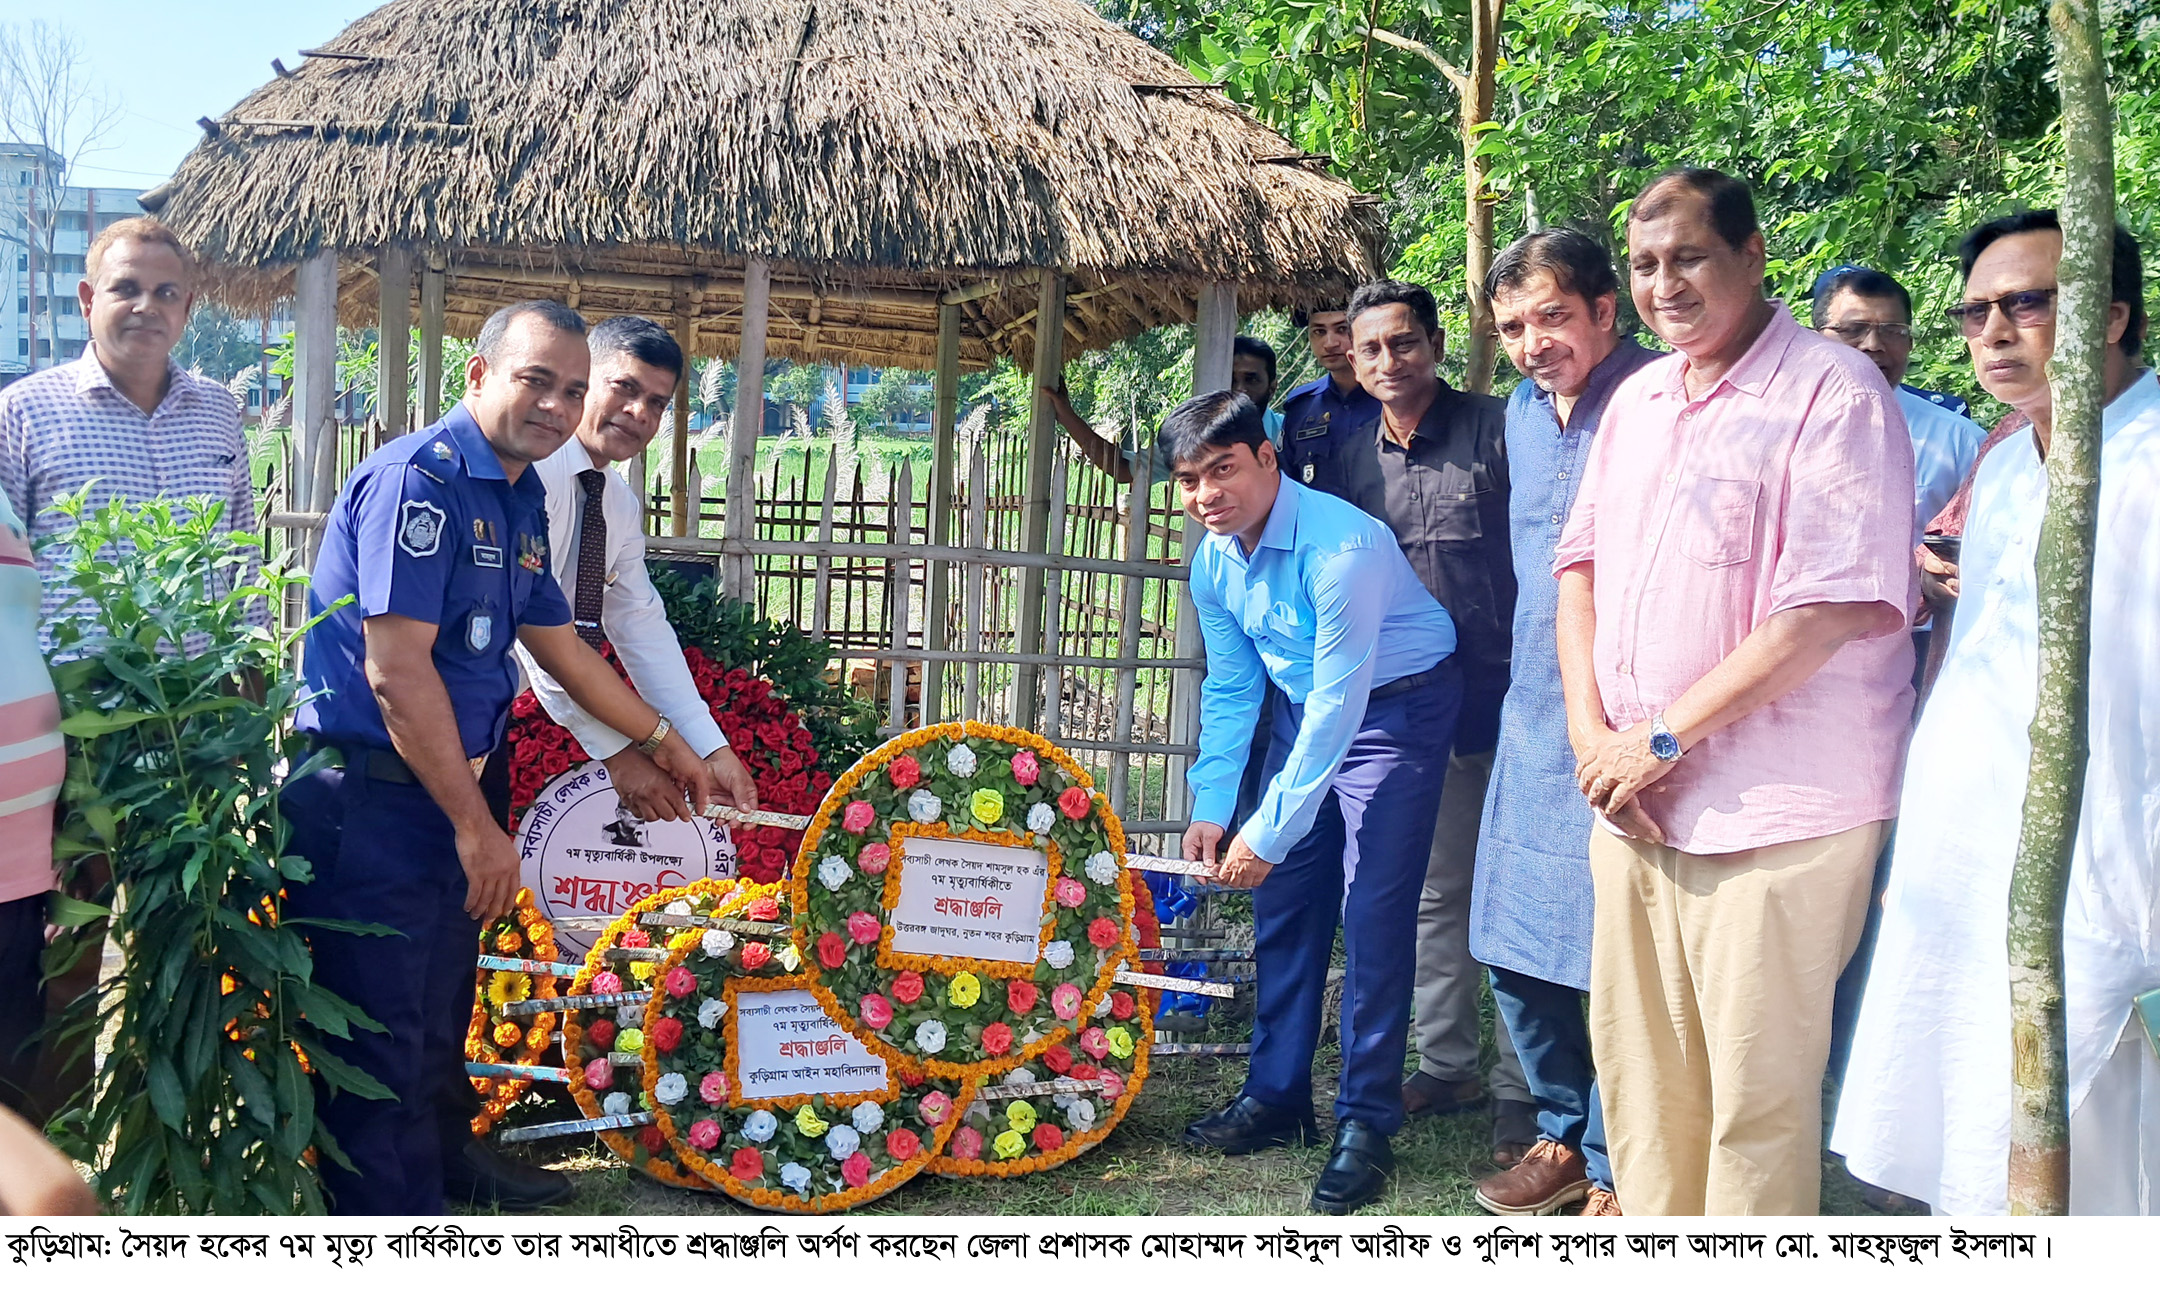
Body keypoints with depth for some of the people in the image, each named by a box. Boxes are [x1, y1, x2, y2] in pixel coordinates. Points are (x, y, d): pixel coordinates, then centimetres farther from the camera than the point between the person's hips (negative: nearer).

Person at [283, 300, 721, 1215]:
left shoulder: (520, 502, 12)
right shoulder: (419, 477, -16)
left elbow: (558, 645, 24)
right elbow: (395, 669, -21)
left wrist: (666, 743, 30)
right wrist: (478, 827, -18)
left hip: (442, 798, 9)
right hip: (369, 803, -9)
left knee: (435, 1035, 18)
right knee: (380, 1050, -1)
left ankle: (422, 1217, 32)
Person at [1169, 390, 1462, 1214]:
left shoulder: (1342, 547, -30)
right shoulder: (1213, 561, -5)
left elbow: (1341, 704, -29)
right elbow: (1229, 688, 7)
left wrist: (1269, 834, -27)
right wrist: (1211, 807, -2)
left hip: (1397, 706, -7)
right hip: (1305, 710, 7)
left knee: (1373, 913, -11)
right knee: (1282, 904, 7)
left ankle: (1366, 1122, 1)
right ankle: (1277, 1098, 20)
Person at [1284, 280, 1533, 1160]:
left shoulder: (1496, 432, -5)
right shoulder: (1343, 451, 8)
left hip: (1500, 697, -5)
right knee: (1431, 892, 14)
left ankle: (1519, 1089, 10)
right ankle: (1446, 1064, 27)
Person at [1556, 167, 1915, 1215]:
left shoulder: (1834, 392, -10)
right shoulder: (1636, 399, 14)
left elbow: (1837, 602, -18)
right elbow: (1581, 560, 16)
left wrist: (1662, 736, -15)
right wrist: (1591, 728, 0)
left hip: (1772, 813, -7)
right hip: (1631, 799, 7)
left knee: (1755, 1089, 0)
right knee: (1635, 1060, 15)